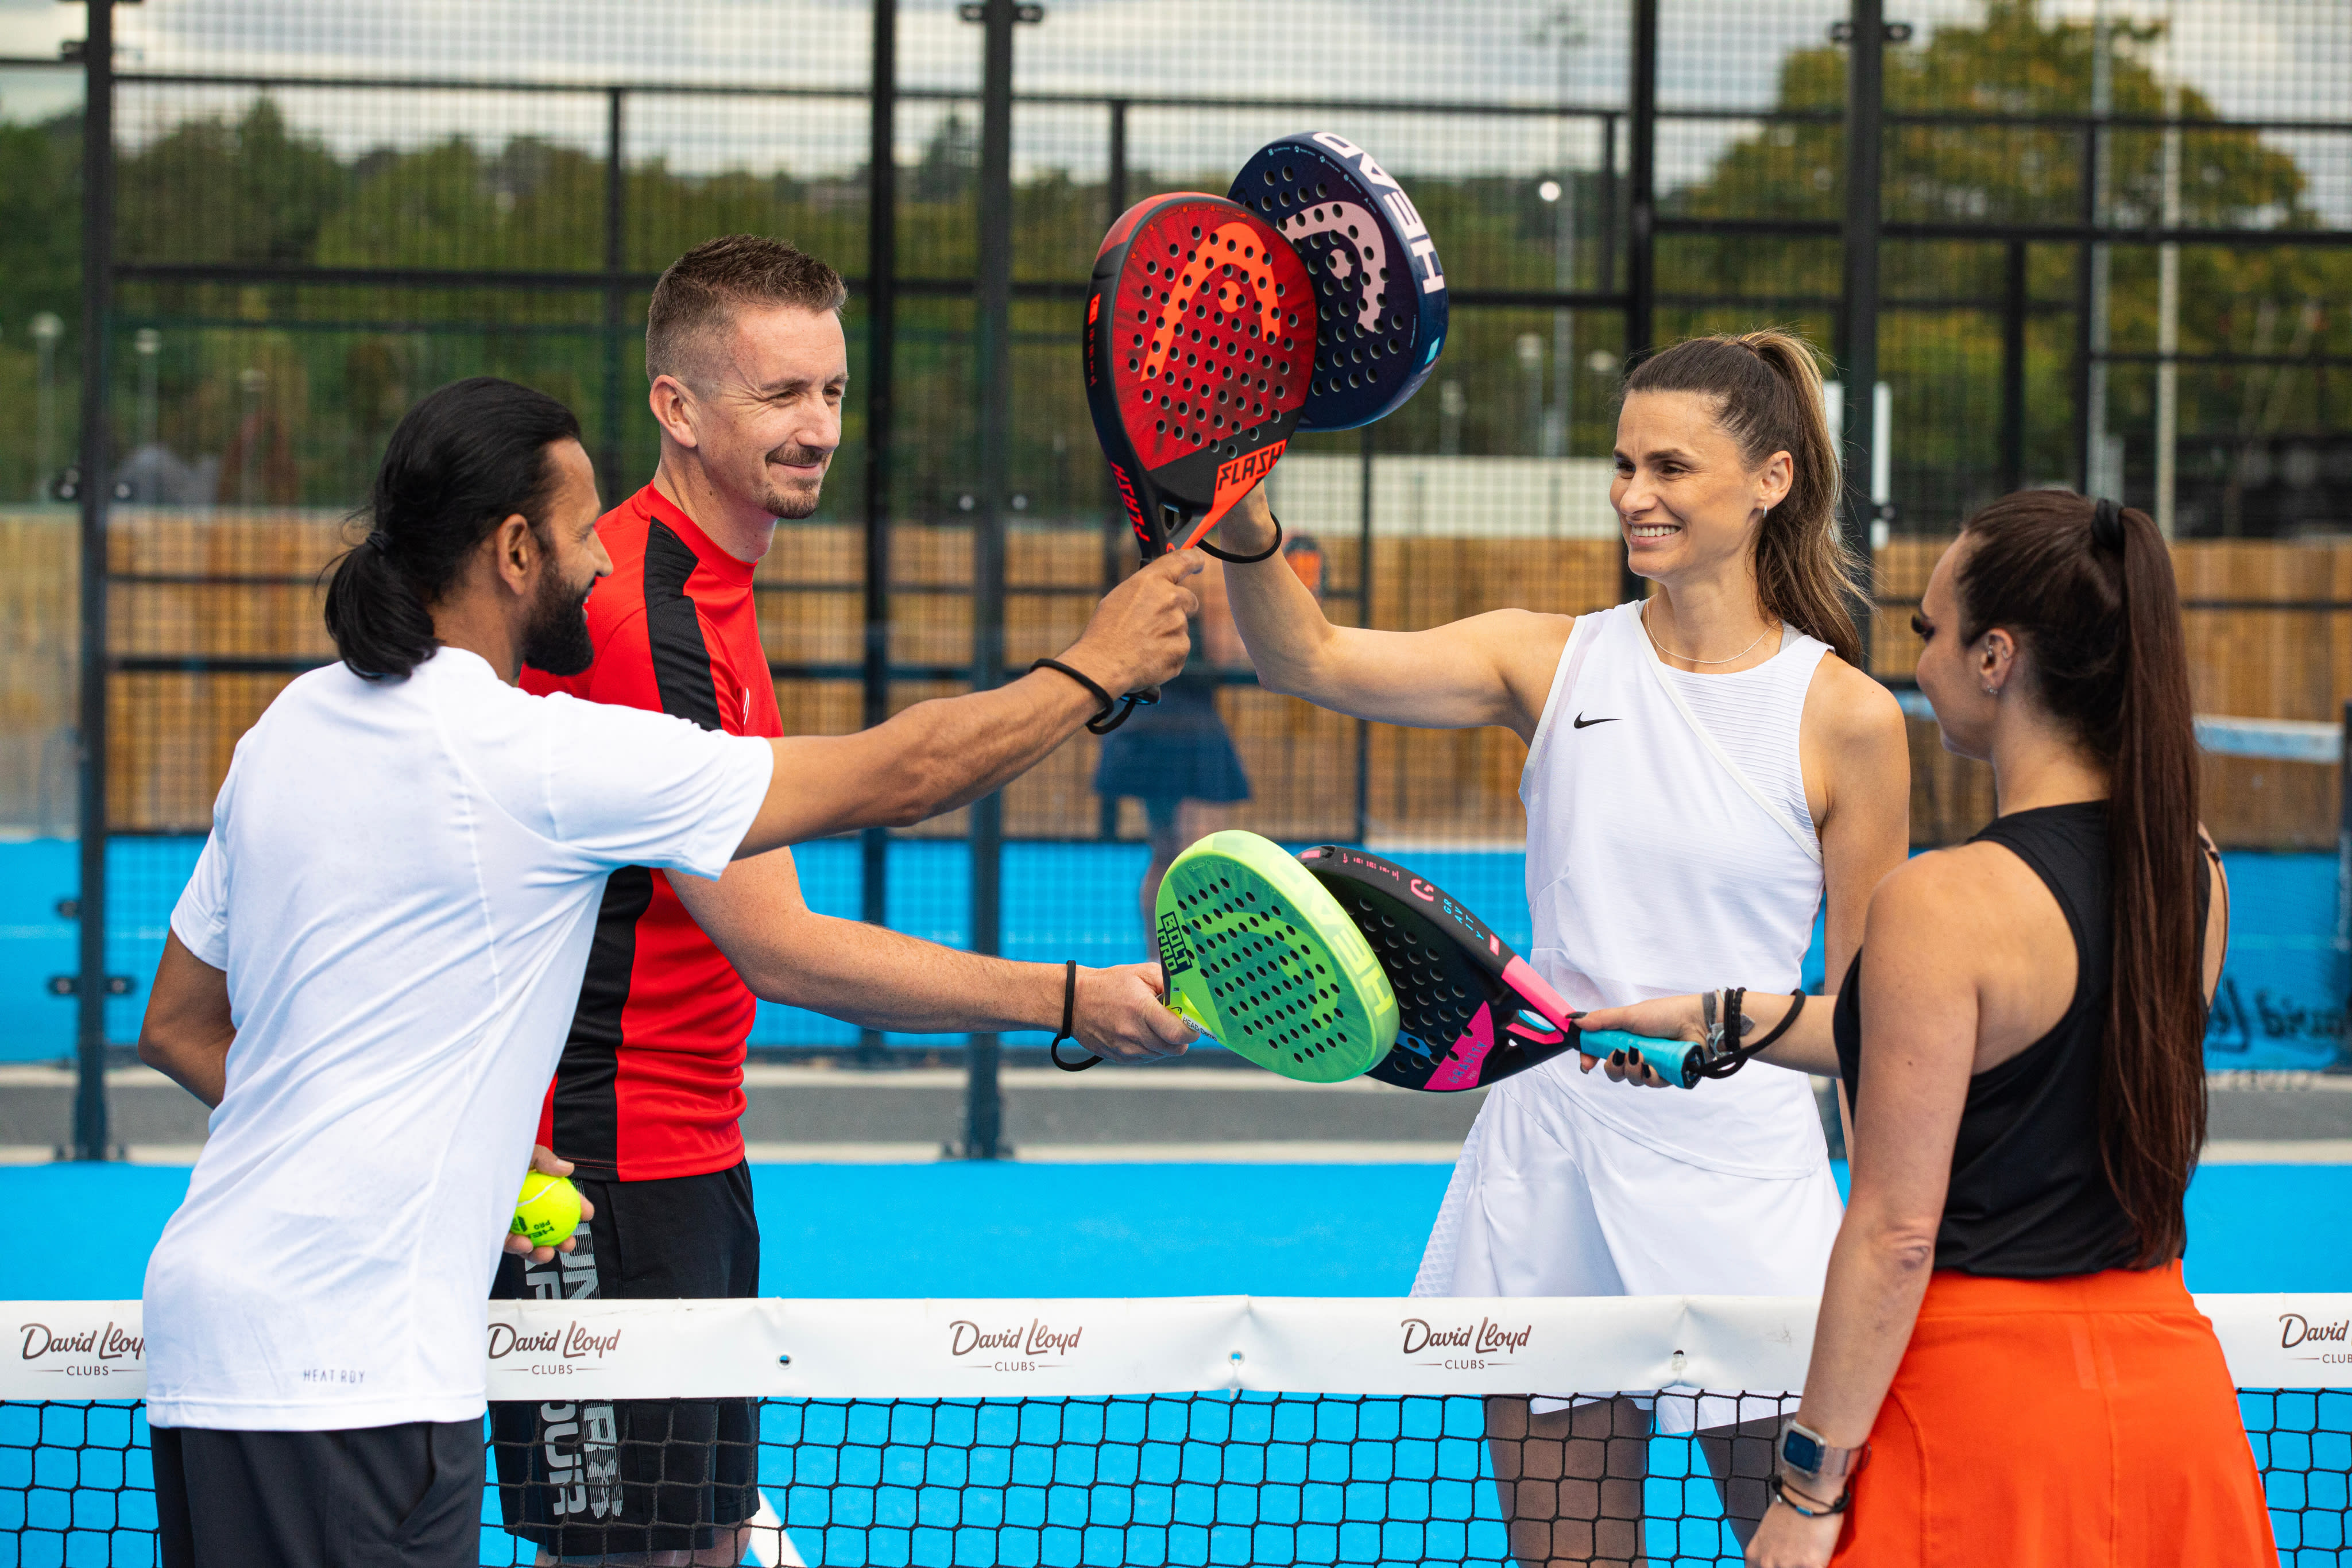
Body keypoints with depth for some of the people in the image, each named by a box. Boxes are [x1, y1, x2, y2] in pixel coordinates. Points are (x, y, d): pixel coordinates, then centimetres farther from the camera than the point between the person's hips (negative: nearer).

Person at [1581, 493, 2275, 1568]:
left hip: (1991, 1399, -7)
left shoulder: (1940, 904, -18)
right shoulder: (2195, 875, 3)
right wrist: (1721, 1023, 26)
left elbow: (1895, 1234, -17)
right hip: (2170, 1385, 7)